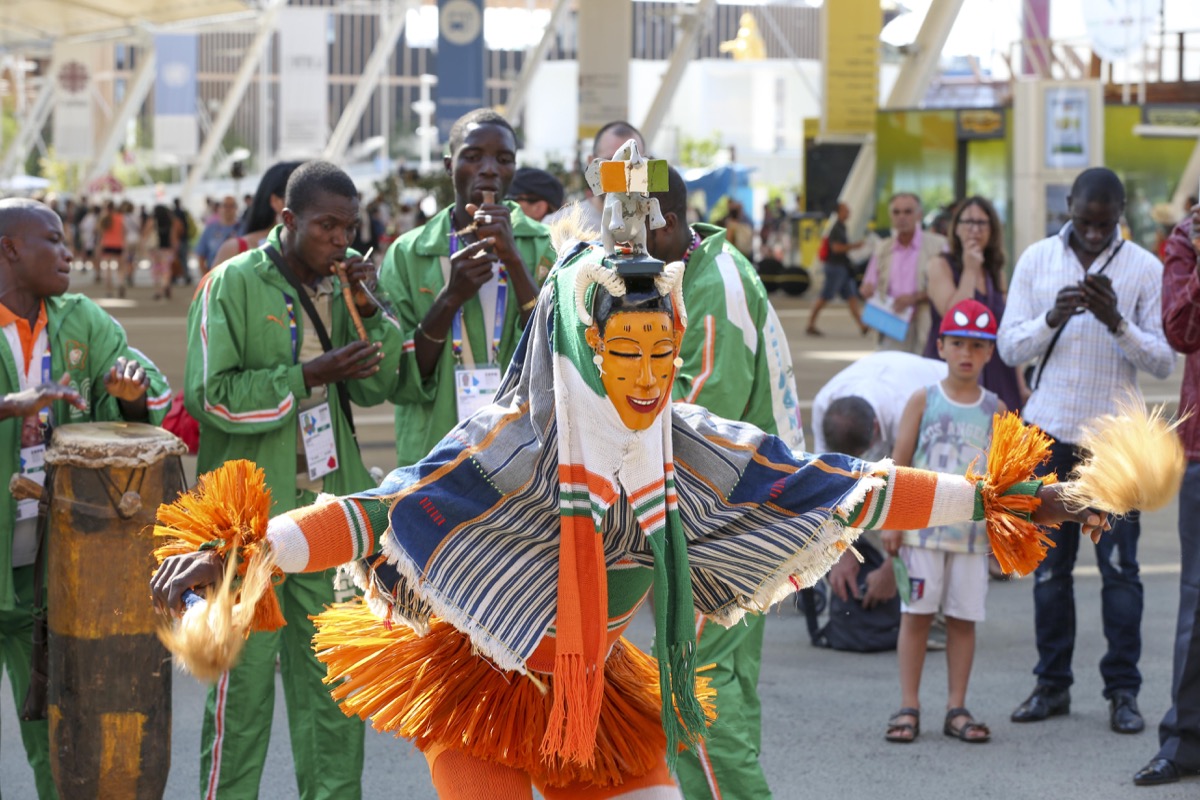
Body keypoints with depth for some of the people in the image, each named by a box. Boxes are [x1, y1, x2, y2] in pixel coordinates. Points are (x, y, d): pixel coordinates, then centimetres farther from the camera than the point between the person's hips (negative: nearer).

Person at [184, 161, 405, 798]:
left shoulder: (340, 286, 10)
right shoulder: (232, 285, -7)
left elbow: (376, 387, 8)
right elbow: (210, 394, -14)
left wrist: (367, 311, -7)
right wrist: (310, 375, -18)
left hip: (329, 506, 5)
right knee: (245, 679, -1)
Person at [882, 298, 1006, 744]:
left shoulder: (994, 410, 7)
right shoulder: (924, 401, 1)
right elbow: (900, 462, 1)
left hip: (972, 532, 2)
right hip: (923, 527, -2)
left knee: (963, 619, 4)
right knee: (917, 614, 0)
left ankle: (957, 709, 11)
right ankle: (908, 707, 6)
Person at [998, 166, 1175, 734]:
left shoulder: (1144, 269, -1)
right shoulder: (1037, 260, 5)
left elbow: (1164, 362, -4)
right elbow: (1009, 347, 3)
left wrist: (1117, 323, -19)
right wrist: (1052, 319, -15)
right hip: (1049, 432, 2)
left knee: (1119, 565, -1)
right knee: (1049, 564, 6)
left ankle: (1123, 690, 7)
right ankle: (1052, 684, 15)